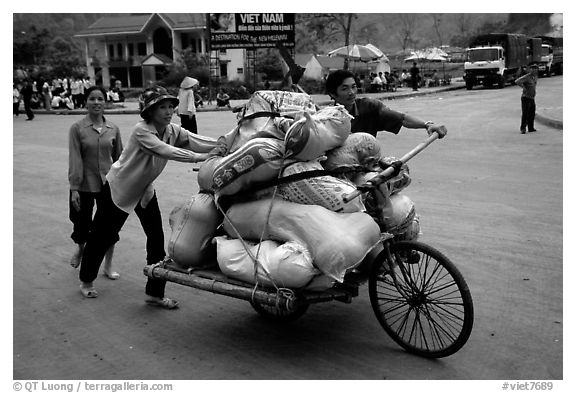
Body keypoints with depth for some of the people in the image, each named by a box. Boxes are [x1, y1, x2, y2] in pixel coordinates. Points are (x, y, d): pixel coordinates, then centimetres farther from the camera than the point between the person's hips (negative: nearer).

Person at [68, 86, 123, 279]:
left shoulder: (113, 128, 1)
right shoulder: (77, 128, -7)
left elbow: (119, 157, 9)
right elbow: (74, 159, -9)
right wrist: (74, 188, -12)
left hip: (108, 184, 2)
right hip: (84, 185, -2)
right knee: (82, 227, 9)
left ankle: (108, 266, 24)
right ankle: (80, 248, 45)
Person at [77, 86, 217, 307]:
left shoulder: (173, 131, -11)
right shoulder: (141, 130, -29)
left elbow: (200, 142, -24)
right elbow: (165, 151, -43)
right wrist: (199, 157, -50)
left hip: (145, 190, 6)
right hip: (119, 188, -5)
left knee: (157, 238, -3)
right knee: (102, 236, 9)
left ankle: (155, 294, 7)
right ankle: (86, 281, 34)